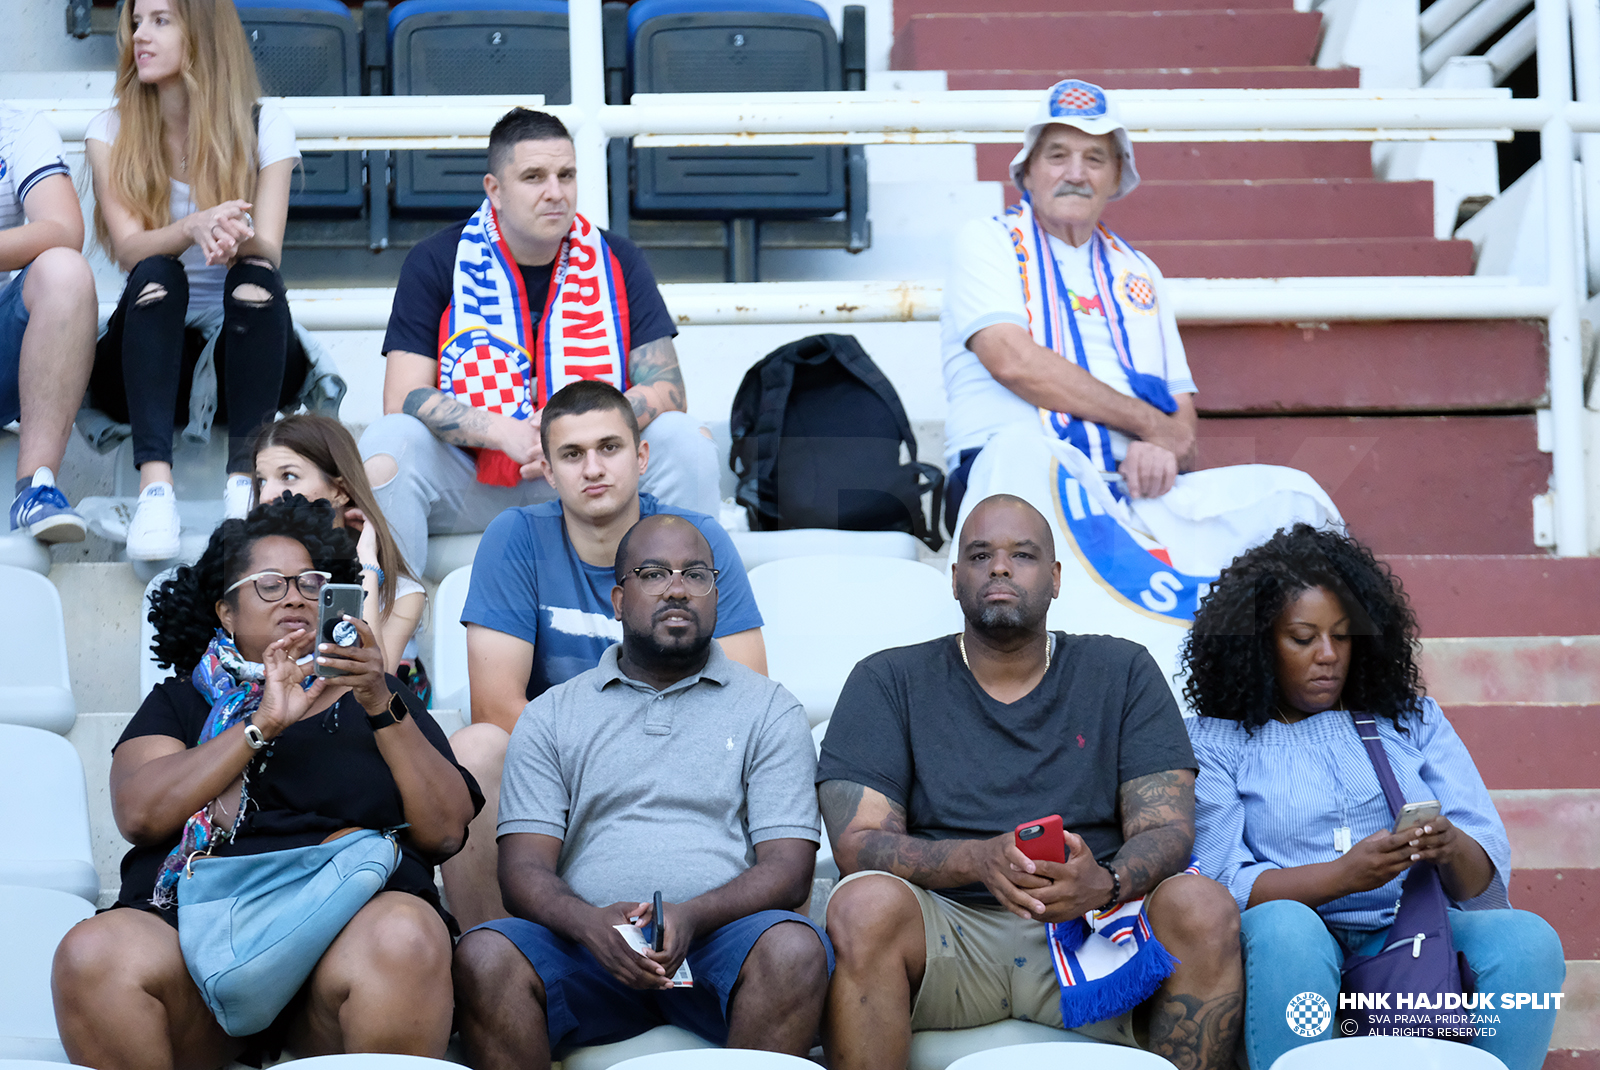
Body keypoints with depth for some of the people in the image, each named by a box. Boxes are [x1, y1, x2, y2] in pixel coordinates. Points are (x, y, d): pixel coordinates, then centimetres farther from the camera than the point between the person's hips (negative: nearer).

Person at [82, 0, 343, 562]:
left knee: (254, 279, -30)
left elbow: (267, 251, -11)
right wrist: (194, 228, -35)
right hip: (146, 354, 0)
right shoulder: (111, 131, 4)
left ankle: (245, 481, -41)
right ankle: (154, 485, -47)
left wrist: (233, 238, -37)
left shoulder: (265, 124, 2)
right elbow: (129, 247, -12)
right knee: (156, 274, -30)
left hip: (247, 352, 0)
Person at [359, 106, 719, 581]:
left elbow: (665, 390, -6)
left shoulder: (617, 261, 1)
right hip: (470, 487, -1)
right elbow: (403, 398, -11)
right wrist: (504, 432, -28)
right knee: (387, 443, -28)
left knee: (684, 440, -23)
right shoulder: (435, 262, -3)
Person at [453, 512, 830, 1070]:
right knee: (484, 955, -30)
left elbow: (789, 869, 3)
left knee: (793, 948, -34)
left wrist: (690, 917, -18)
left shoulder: (769, 709, 13)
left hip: (718, 938, -1)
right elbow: (524, 868, 6)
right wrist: (591, 924, -18)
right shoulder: (551, 715, 17)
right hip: (586, 940, 1)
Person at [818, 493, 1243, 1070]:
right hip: (946, 928, -1)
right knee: (865, 904, -33)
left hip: (1091, 926, 1)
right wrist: (979, 860, -22)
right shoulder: (888, 681, 9)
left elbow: (1166, 829, 3)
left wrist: (1105, 883, -21)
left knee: (1204, 908, -27)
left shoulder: (1123, 673, 13)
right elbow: (856, 842, -2)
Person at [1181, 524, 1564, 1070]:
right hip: (1297, 944, -3)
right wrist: (1343, 875, -19)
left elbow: (1487, 876, 12)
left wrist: (1451, 850, -14)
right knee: (1283, 928, -37)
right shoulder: (1214, 742, 9)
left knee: (1528, 941, -27)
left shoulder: (1412, 720, 19)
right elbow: (1220, 886, -3)